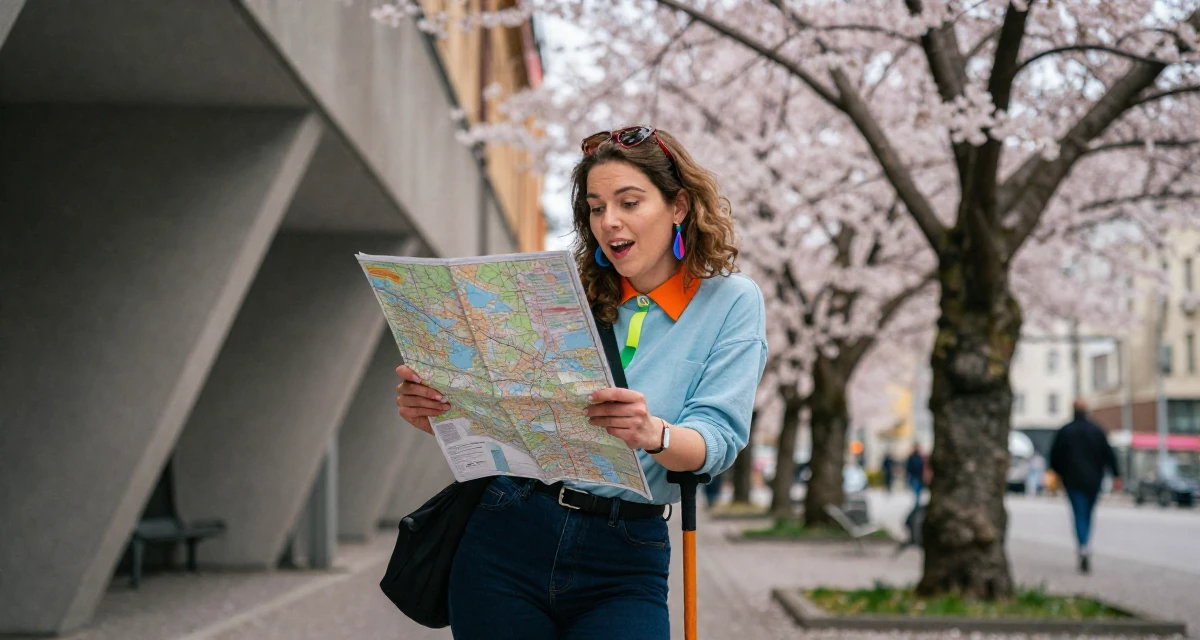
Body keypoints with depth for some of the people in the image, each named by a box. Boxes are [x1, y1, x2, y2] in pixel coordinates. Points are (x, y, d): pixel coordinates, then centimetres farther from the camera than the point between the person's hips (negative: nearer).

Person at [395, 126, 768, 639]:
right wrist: (433, 412, -14)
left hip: (625, 559, -2)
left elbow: (717, 438, -9)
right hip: (509, 534, 2)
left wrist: (653, 434, -32)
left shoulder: (730, 302, 3)